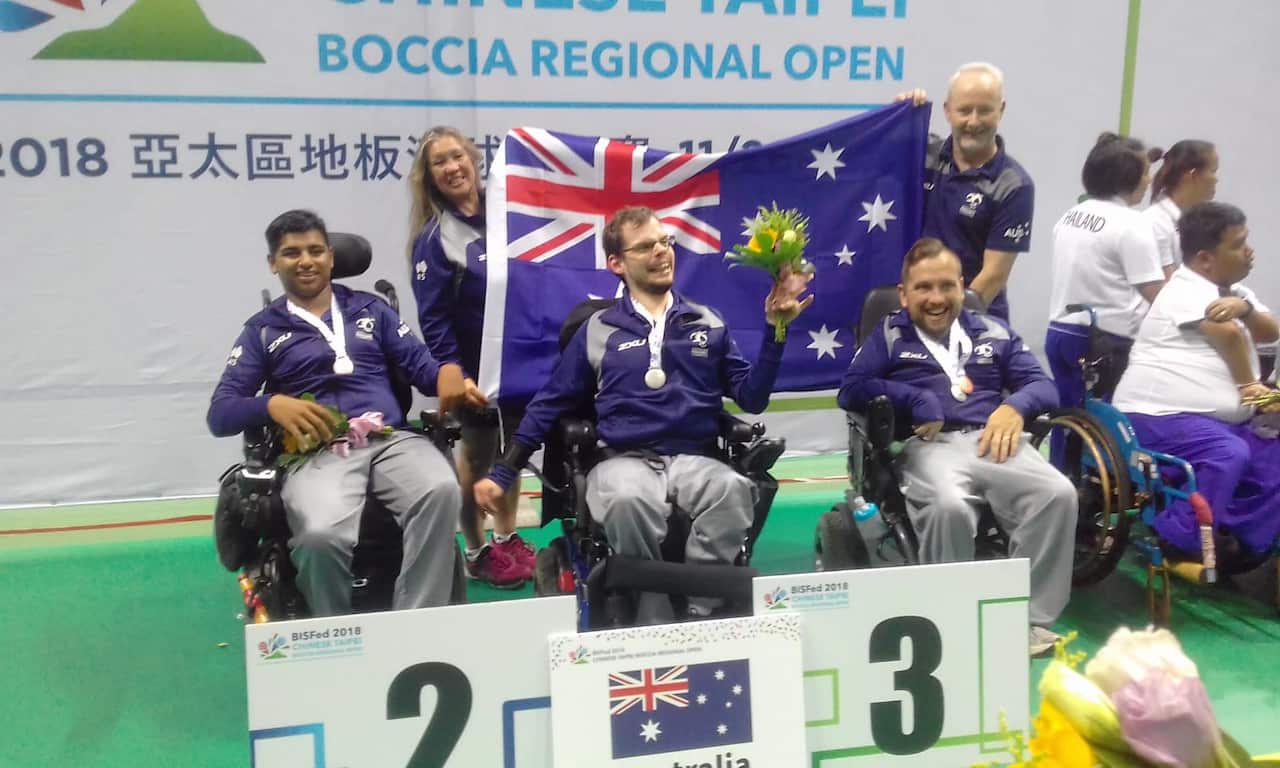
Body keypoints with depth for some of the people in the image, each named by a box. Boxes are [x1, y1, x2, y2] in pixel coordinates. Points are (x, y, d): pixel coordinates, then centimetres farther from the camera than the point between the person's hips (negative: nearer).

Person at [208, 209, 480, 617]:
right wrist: (273, 405, -13)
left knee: (441, 491, -34)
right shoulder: (262, 330, 17)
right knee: (322, 533, -35)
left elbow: (419, 364, 14)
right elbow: (220, 414, 9)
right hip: (318, 453, -1)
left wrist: (448, 371, -11)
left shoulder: (370, 308, 23)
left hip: (391, 440, 2)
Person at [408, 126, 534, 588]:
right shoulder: (434, 237, -13)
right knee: (478, 455, 10)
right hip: (477, 367, -5)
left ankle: (507, 539, 34)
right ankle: (477, 552, 26)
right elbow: (433, 319, -15)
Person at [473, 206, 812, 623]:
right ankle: (656, 626, -20)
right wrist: (502, 474, 12)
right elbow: (549, 405, 16)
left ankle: (696, 614, -25)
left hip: (695, 460, 1)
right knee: (628, 501, -38)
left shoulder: (708, 323, 16)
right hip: (625, 460, -1)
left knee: (734, 490, -36)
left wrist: (774, 329, 1)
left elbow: (751, 398, 11)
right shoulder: (598, 330, 12)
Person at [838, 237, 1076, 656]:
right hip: (931, 446, -3)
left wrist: (1015, 407, -6)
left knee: (1058, 494, -28)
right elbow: (850, 390, 4)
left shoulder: (994, 333, 25)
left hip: (995, 441, 3)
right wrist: (916, 399, -7)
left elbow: (1042, 385, 18)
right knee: (949, 507, -38)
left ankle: (1030, 617, -19)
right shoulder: (889, 336, 18)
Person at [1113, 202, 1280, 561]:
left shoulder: (1234, 291, 16)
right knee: (1229, 454, -32)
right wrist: (1248, 386, -6)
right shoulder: (1186, 291, -12)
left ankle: (1244, 542, 8)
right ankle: (1179, 542, -21)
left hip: (1220, 418, 10)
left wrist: (1246, 308, -19)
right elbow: (1230, 336, -20)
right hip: (1161, 415, -10)